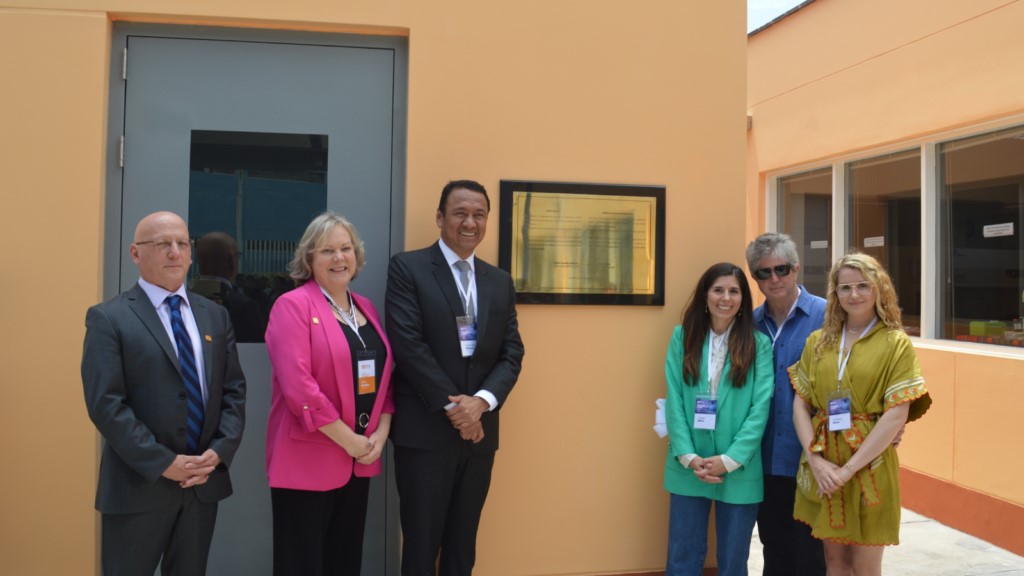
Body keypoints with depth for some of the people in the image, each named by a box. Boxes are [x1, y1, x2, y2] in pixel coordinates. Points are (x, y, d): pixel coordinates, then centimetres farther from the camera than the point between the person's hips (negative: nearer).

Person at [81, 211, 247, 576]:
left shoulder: (215, 316, 9)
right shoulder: (108, 318, -6)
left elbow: (234, 390, 7)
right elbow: (105, 404, -13)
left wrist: (220, 451, -8)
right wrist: (163, 464, -17)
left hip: (204, 481, 5)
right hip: (139, 484, -4)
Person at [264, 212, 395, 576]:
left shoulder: (366, 308, 12)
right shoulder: (293, 305, -9)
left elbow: (383, 377, 13)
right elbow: (298, 385, -19)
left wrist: (380, 433, -2)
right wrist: (349, 441, -16)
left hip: (359, 461, 7)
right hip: (306, 462, -7)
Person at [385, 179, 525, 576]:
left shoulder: (500, 281, 12)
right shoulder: (408, 267, -3)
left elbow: (512, 352, 6)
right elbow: (408, 344, -12)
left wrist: (481, 401, -12)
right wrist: (453, 406, -15)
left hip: (479, 430, 5)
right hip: (425, 430, -4)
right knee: (421, 544, 6)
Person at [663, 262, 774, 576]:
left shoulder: (759, 344, -1)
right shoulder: (683, 337, 2)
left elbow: (760, 407, -7)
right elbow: (674, 401, -2)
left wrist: (730, 459, -14)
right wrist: (688, 456, -11)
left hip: (739, 471, -1)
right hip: (688, 468, 1)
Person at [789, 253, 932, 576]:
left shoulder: (896, 344, -4)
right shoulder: (818, 341, 6)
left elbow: (896, 416, -12)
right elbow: (800, 404, 4)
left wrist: (849, 468, -15)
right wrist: (815, 459, -10)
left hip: (869, 466, -3)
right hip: (822, 467, 3)